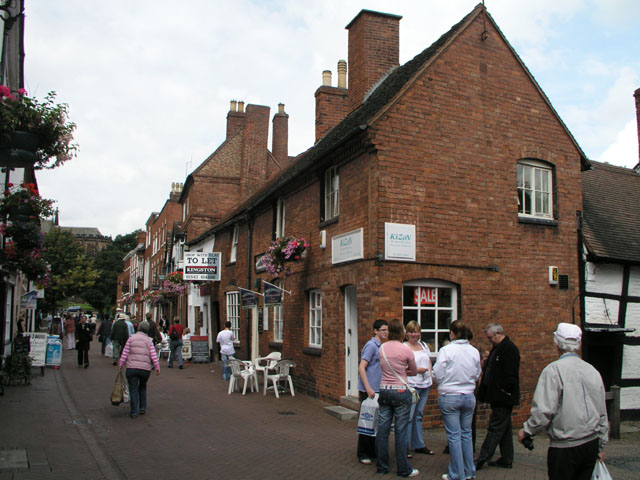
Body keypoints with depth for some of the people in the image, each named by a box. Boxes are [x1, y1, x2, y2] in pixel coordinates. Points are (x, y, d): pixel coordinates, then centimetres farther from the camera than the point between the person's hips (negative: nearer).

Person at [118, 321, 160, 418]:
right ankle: (142, 408, 19)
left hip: (131, 367, -1)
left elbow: (125, 353, 0)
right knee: (142, 387, 23)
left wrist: (121, 365, 6)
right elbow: (153, 355, -2)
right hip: (145, 369, 2)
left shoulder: (131, 338, 4)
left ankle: (134, 411, -1)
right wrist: (157, 367, -1)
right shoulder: (149, 340, 6)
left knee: (133, 389, 3)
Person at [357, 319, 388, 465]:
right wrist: (368, 388, -25)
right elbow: (361, 368, -20)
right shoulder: (371, 345, -14)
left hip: (377, 390, 9)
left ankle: (373, 451, 26)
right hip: (368, 390, -9)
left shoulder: (381, 346, 13)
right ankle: (363, 454, 10)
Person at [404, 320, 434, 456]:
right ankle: (404, 447, 0)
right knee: (408, 416, -7)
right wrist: (416, 370, -18)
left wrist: (430, 376, 10)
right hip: (411, 385, -7)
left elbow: (429, 362, 22)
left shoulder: (424, 345, 14)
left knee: (419, 415, 15)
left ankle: (419, 445, 22)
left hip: (425, 384, 7)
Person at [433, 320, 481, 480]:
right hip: (469, 396, 4)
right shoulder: (474, 351, -2)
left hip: (449, 397, -4)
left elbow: (437, 375, -13)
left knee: (454, 436, 3)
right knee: (466, 434, 16)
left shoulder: (446, 350, -15)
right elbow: (477, 375, 9)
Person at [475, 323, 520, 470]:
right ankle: (506, 459, 21)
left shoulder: (509, 349, -15)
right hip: (497, 397, 10)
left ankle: (482, 459, -2)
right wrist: (486, 362, 8)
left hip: (503, 397, -10)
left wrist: (503, 390, -20)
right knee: (504, 428, 14)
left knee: (495, 428, -5)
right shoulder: (497, 348, 16)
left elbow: (511, 374, -21)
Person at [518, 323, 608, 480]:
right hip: (592, 444, 6)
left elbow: (544, 411, -19)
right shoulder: (593, 371, 6)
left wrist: (526, 431, -3)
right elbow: (603, 413, 14)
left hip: (564, 447, -6)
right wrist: (601, 446, 25)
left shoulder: (553, 370, -13)